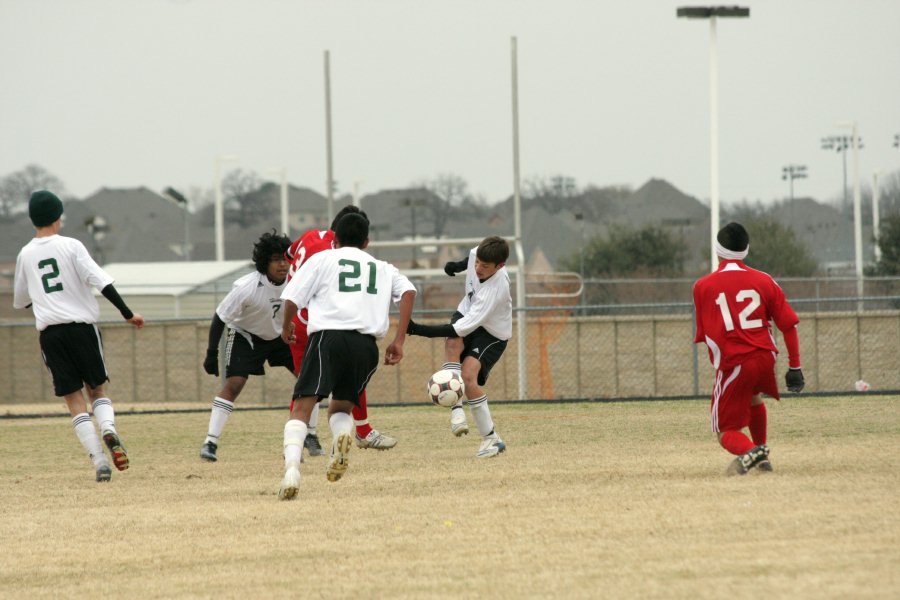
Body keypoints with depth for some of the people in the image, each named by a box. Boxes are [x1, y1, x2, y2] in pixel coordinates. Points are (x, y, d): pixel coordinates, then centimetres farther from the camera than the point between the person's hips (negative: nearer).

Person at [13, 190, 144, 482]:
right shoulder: (70, 246, -2)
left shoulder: (25, 255, 8)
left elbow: (20, 301, 20)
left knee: (74, 400, 3)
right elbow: (102, 282, -13)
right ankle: (108, 428, -17)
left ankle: (99, 461, -9)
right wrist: (127, 313, -11)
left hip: (50, 333, 1)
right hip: (82, 325, -1)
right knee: (97, 389, 15)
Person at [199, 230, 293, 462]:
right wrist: (211, 354, -21)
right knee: (234, 383, -20)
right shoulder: (246, 287, -32)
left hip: (279, 334, 5)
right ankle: (210, 442, -18)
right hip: (245, 335, -5)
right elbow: (220, 318, -22)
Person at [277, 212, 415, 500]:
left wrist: (286, 327, 29)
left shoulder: (322, 259, 18)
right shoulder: (383, 268, 26)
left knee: (301, 407, -9)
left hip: (328, 336, -3)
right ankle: (342, 435, -17)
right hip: (366, 344, 3)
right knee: (341, 406, 20)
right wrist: (399, 341, 6)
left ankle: (292, 467, -34)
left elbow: (292, 298, 9)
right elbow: (408, 291, 8)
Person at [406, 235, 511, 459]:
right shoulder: (476, 254, -18)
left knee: (468, 375, -26)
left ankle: (491, 438, -14)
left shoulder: (497, 288, -37)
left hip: (492, 334, -6)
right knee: (452, 344, -31)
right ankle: (456, 409, -35)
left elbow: (464, 328, -40)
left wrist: (420, 330, -44)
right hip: (467, 313, 6)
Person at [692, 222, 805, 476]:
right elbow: (789, 324, 2)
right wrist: (795, 366, 8)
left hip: (732, 363, -4)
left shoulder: (702, 286, 0)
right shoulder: (764, 281, 4)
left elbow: (702, 334, 5)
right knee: (754, 398, 37)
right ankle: (762, 457, 40)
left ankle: (750, 451, -27)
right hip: (765, 357, 4)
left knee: (726, 432, 5)